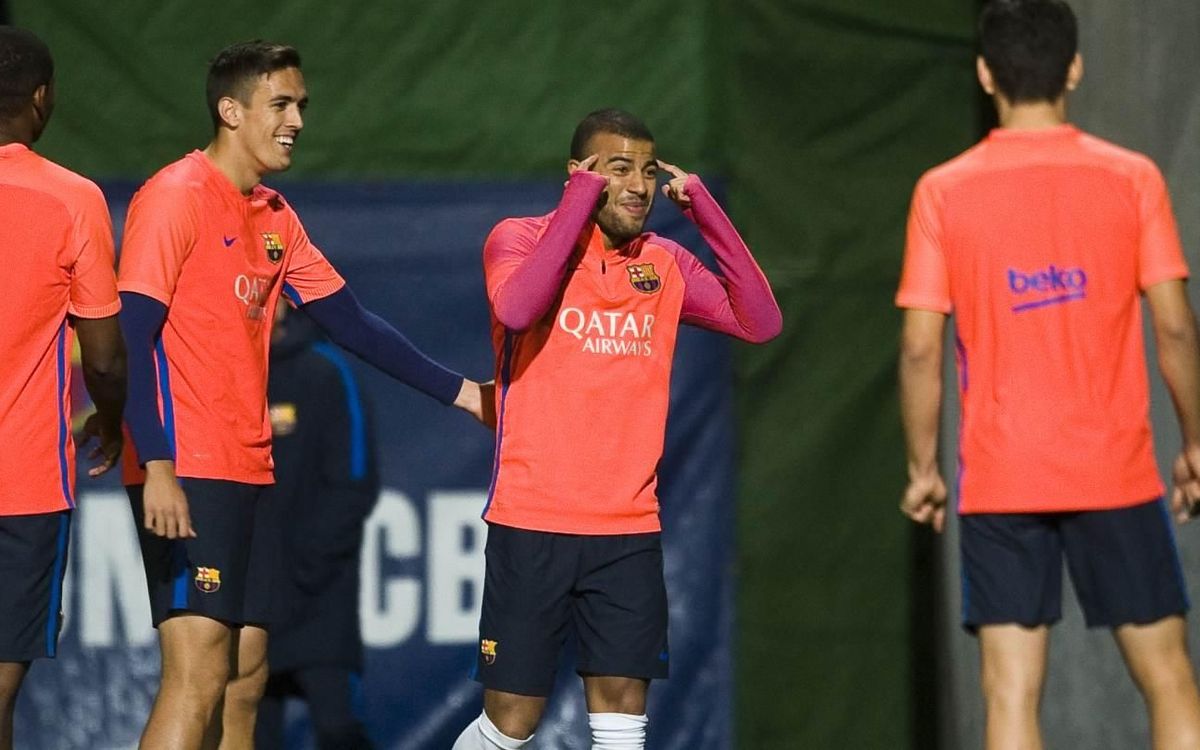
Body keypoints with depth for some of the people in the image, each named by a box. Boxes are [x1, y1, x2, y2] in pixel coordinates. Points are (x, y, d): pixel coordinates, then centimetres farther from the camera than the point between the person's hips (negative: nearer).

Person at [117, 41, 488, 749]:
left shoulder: (274, 217, 15)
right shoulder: (176, 197, -9)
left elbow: (352, 323, 20)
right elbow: (129, 337, -16)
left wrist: (462, 392, 17)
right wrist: (157, 467, -25)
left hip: (249, 472, 9)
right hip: (186, 473, -9)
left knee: (246, 677, 7)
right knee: (198, 676, -16)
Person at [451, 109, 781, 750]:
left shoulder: (664, 264, 9)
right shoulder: (520, 239, -3)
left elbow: (759, 322, -1)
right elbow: (516, 309, -25)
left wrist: (702, 206, -5)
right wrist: (582, 199, -19)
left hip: (630, 531, 3)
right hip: (531, 526, -3)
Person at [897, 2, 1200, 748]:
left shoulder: (943, 192, -2)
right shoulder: (1132, 179, -2)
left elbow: (922, 345, -4)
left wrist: (923, 466, 6)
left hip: (999, 482, 0)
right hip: (1116, 474, 0)